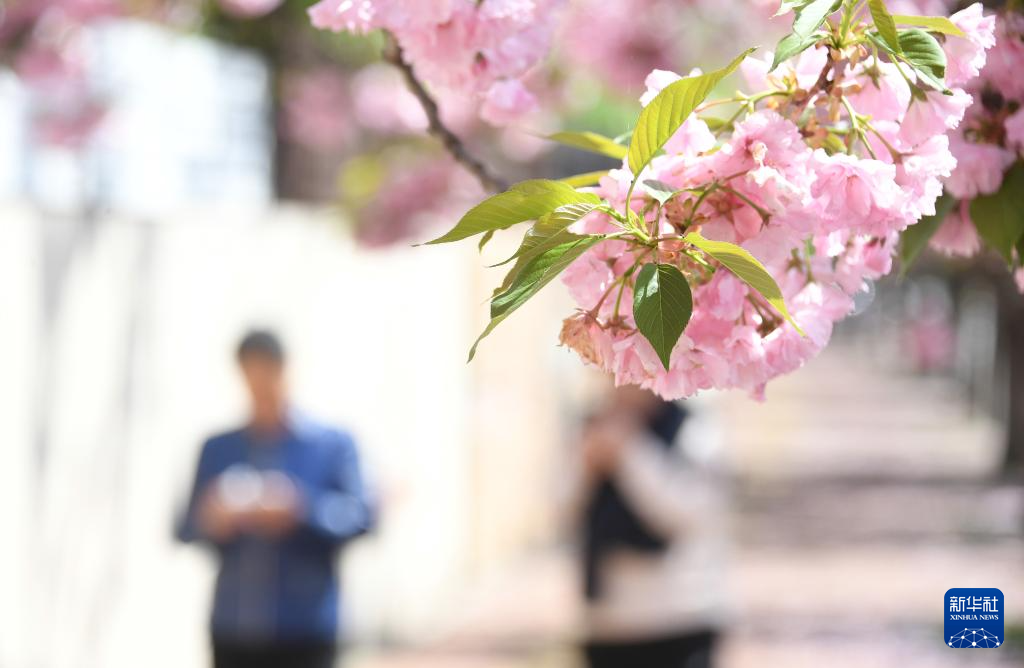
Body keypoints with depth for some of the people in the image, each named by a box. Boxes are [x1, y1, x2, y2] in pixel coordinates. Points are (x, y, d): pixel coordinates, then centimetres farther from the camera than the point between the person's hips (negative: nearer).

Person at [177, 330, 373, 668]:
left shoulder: (332, 444, 3)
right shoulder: (218, 450, 13)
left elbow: (360, 515, -7)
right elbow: (185, 530, 9)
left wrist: (302, 509, -24)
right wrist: (211, 520, -14)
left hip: (303, 633, -3)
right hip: (233, 630, 3)